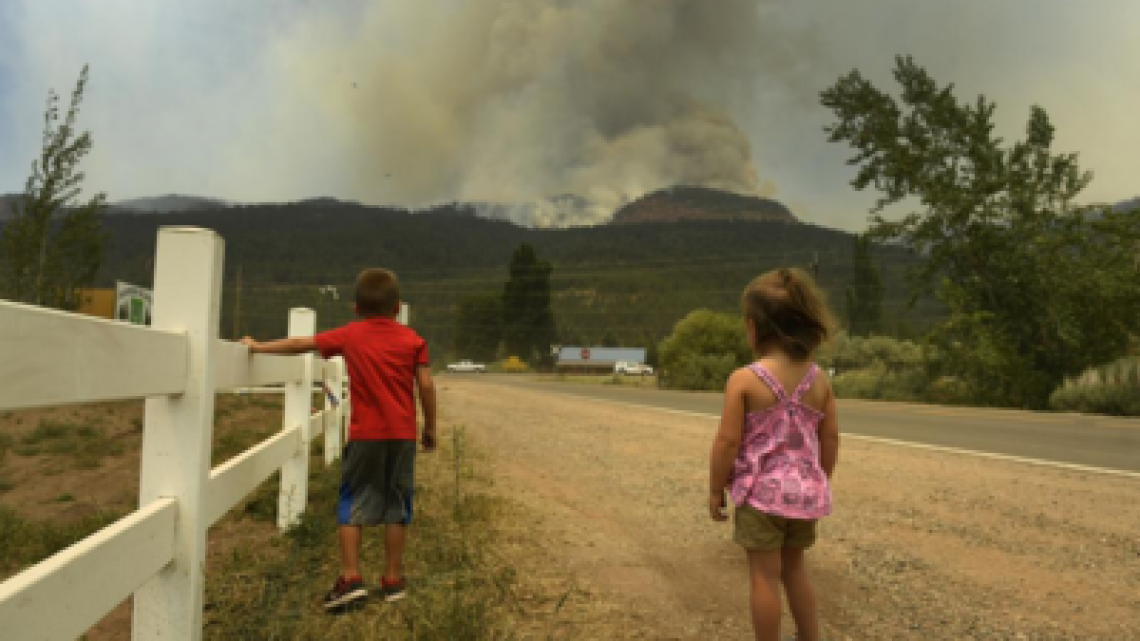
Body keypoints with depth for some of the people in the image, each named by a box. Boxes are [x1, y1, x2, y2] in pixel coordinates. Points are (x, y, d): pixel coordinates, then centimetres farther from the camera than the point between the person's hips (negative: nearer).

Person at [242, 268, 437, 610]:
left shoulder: (350, 335, 1)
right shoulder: (412, 339, 1)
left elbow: (299, 344, 5)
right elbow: (426, 385, -3)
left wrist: (258, 347, 17)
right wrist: (430, 427, 6)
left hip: (365, 434, -1)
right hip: (403, 434, 1)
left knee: (353, 501, 9)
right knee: (396, 504, 9)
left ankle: (350, 577, 4)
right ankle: (393, 578, 16)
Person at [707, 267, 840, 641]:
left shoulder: (744, 380, -16)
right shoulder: (819, 379, -2)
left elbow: (727, 442, -16)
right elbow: (830, 438, 4)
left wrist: (715, 489, -4)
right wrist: (821, 483, 18)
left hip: (761, 492, -5)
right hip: (805, 491, 5)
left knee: (764, 576, 8)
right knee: (794, 568, 24)